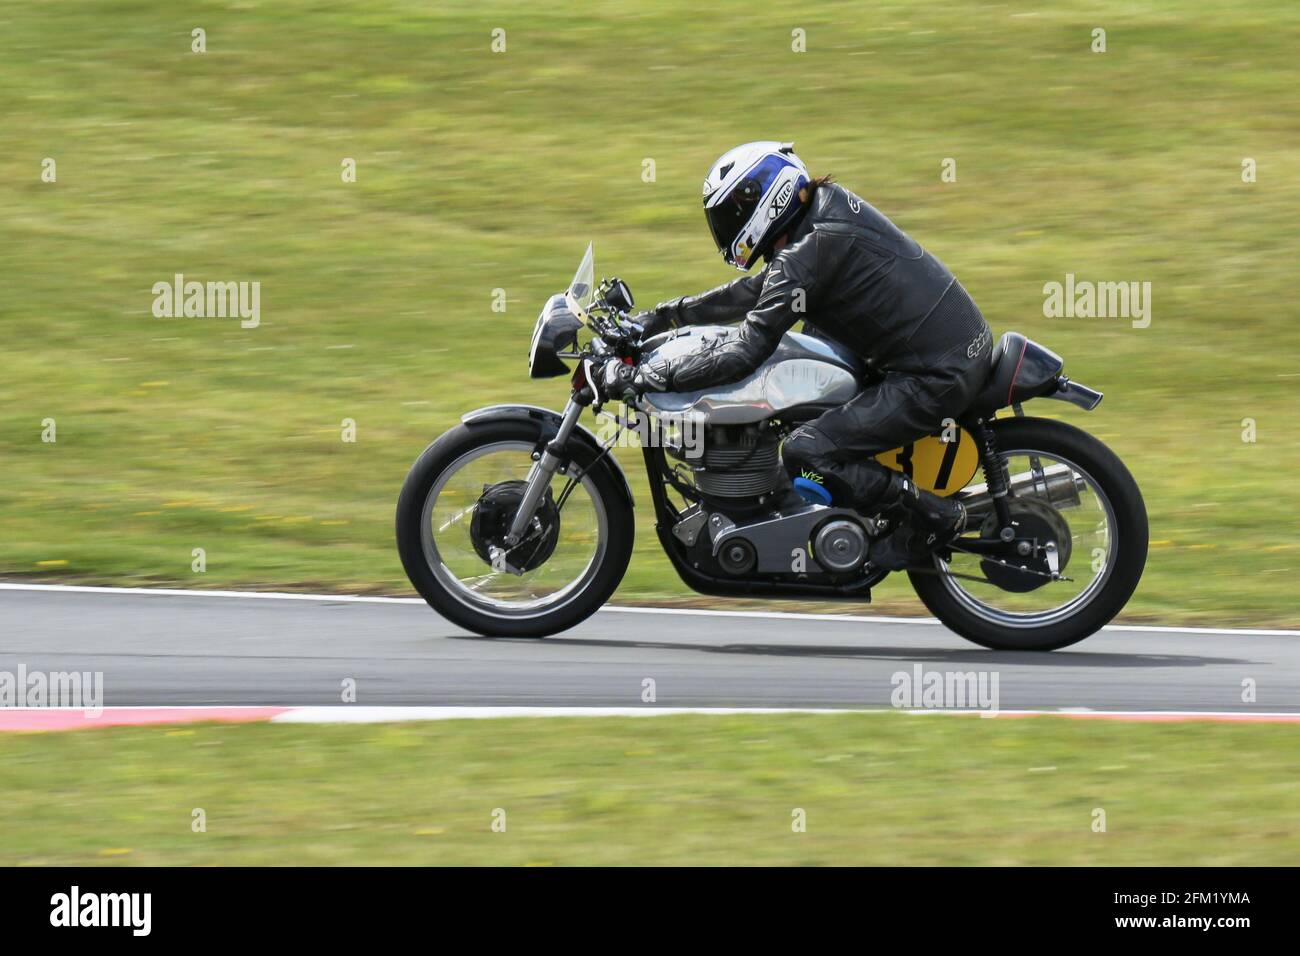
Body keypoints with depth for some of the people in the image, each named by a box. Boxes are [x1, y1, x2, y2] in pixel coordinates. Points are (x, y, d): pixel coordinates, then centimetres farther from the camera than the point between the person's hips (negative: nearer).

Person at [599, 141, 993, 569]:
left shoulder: (807, 254, -17)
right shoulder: (826, 204, 10)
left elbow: (743, 353, -20)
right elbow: (753, 292, 20)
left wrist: (638, 377, -16)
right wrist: (658, 318, 18)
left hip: (936, 378, -10)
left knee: (803, 457, -13)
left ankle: (934, 514, -4)